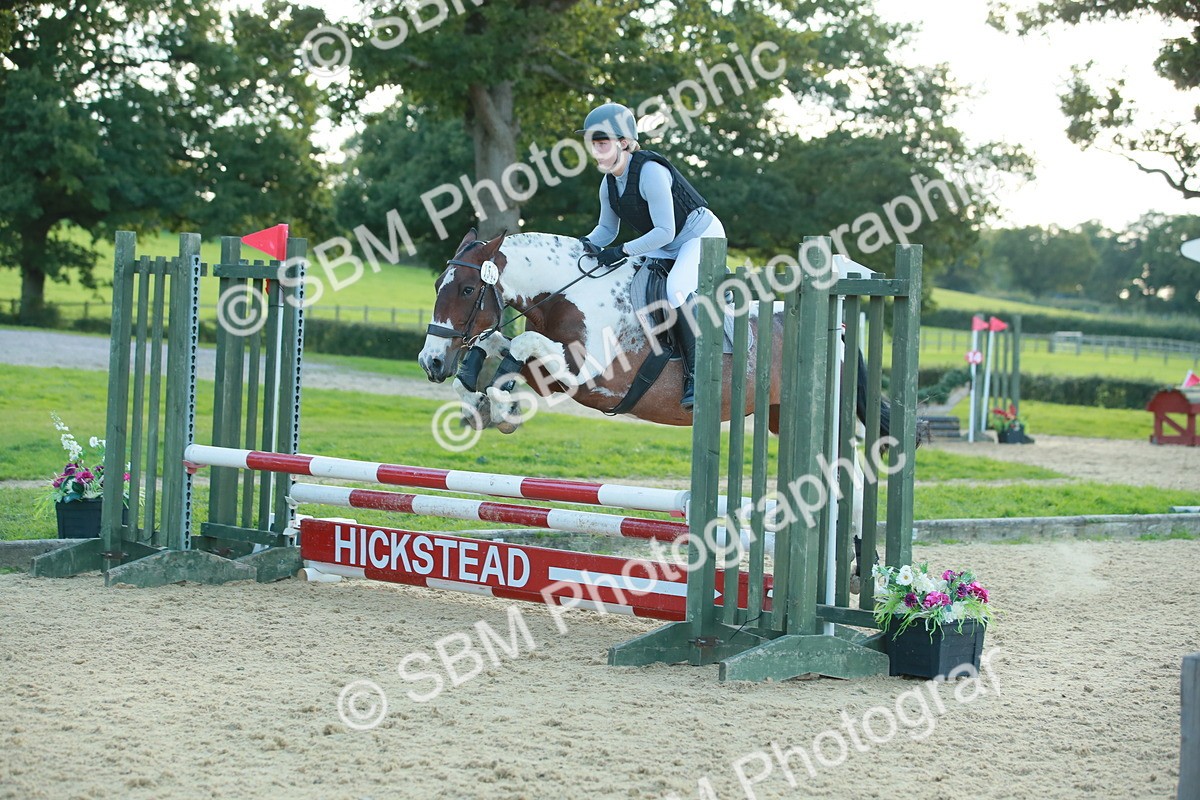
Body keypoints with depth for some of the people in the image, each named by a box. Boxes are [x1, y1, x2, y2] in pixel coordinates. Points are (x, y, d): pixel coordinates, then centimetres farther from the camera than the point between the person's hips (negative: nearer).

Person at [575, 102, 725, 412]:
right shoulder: (609, 183, -1)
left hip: (702, 236, -10)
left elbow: (664, 232, -28)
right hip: (667, 248, 10)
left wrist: (623, 251, -32)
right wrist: (588, 244, -11)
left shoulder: (651, 171, -27)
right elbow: (607, 229, 10)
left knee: (677, 288, -32)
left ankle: (696, 374, -24)